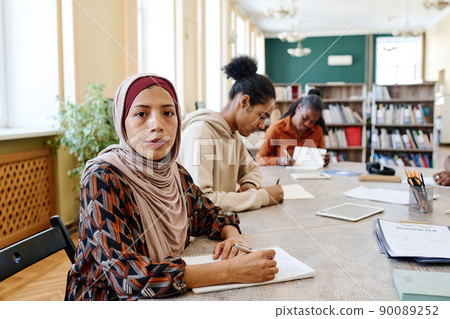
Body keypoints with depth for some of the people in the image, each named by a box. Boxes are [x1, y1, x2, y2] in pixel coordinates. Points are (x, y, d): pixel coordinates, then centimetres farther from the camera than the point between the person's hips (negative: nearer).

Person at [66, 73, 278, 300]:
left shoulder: (177, 173, -1)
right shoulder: (101, 179, -18)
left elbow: (209, 215, 16)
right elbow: (125, 274, -27)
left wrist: (233, 235, -7)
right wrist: (230, 271, -30)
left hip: (172, 296, 6)